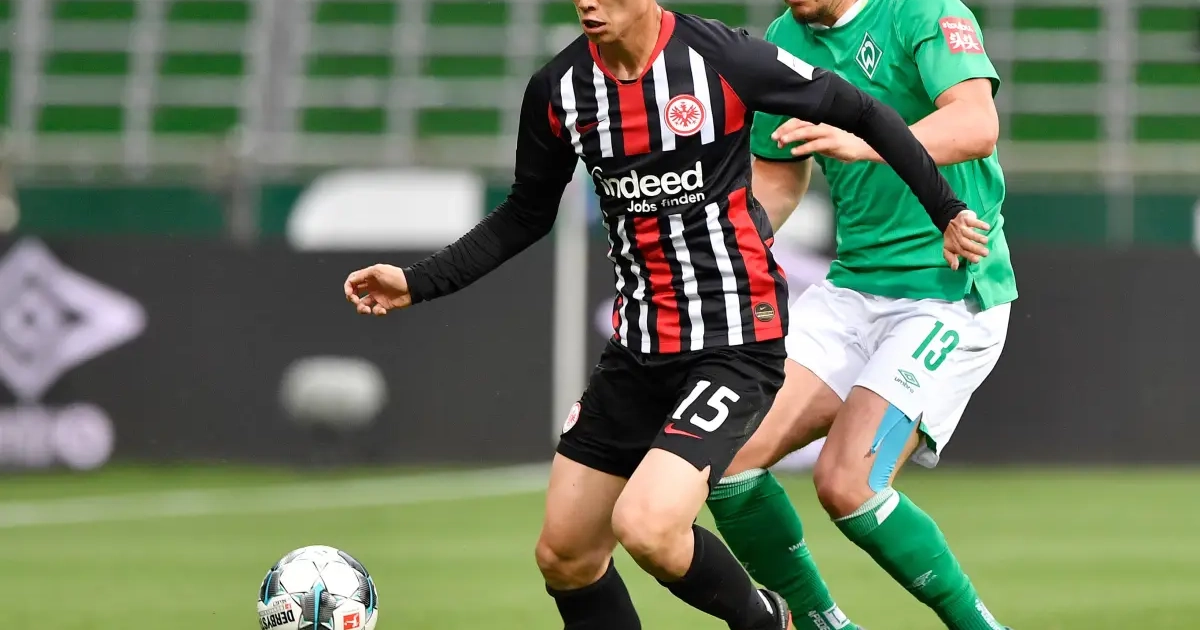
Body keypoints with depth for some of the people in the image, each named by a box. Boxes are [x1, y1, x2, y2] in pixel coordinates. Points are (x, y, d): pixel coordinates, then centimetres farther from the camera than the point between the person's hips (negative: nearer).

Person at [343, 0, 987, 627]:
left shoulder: (722, 59, -14)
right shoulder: (558, 90, 0)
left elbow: (860, 112, -3)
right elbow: (525, 216, 15)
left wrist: (947, 211, 2)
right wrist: (418, 283, 7)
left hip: (735, 344, -6)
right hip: (637, 348, 6)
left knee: (646, 528, -23)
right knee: (564, 556, 6)